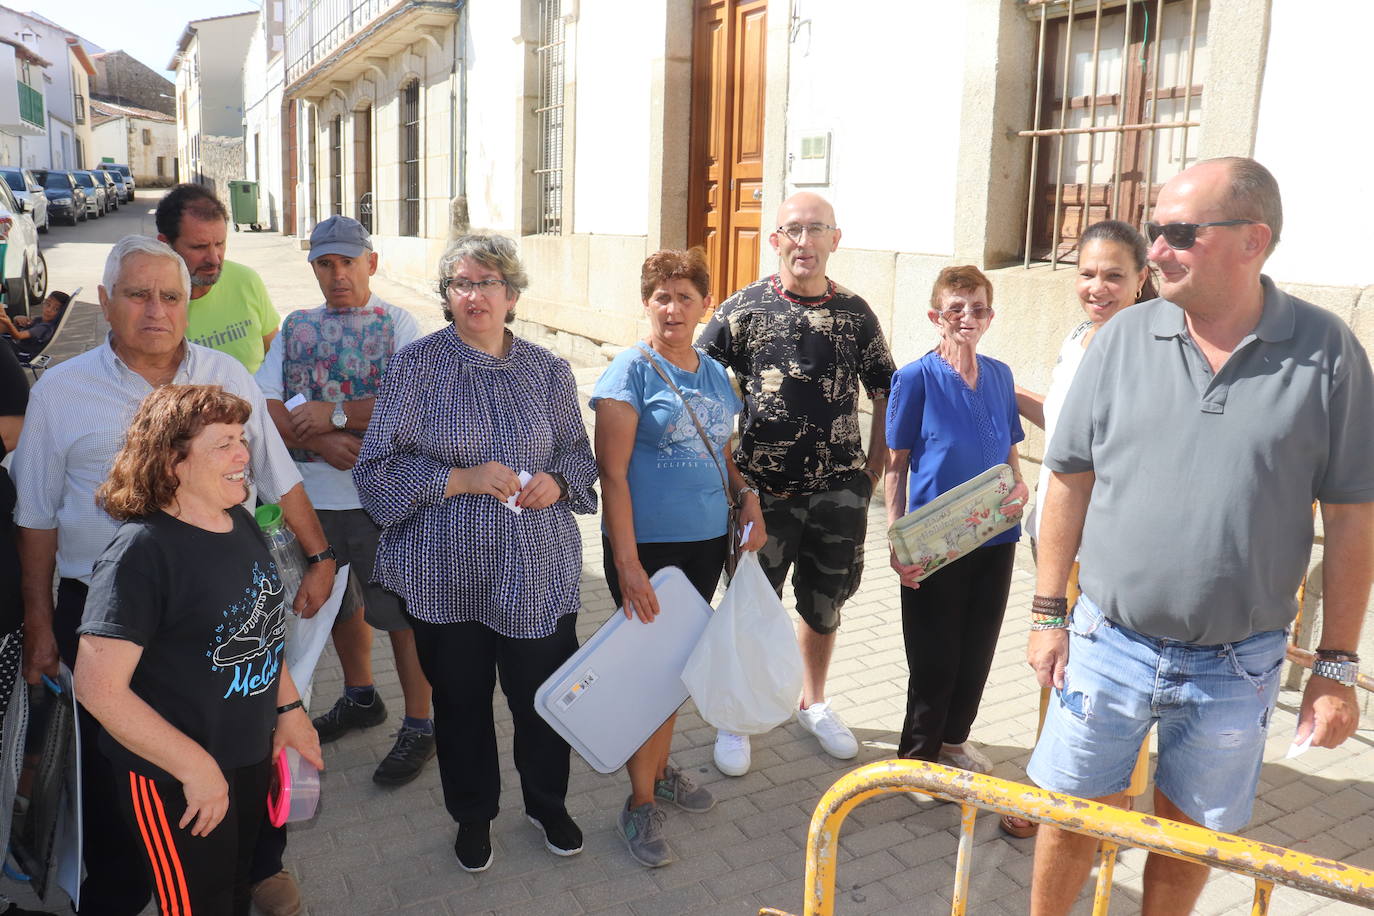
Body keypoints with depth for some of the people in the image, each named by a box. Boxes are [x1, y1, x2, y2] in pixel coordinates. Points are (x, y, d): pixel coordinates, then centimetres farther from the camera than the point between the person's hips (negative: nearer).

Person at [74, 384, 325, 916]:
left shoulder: (241, 523, -1)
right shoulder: (142, 551, -25)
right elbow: (99, 687, -26)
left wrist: (289, 707, 10)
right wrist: (196, 768, -22)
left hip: (253, 756, 7)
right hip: (173, 781, -7)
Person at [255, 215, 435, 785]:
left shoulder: (396, 323, -4)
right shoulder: (296, 327, 10)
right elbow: (265, 406, 1)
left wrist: (334, 415, -16)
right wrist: (319, 442, -15)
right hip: (312, 495, 6)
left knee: (400, 611, 1)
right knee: (337, 602, 21)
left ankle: (419, 726, 16)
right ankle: (360, 699, 42)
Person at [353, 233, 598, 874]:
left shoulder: (548, 371, 5)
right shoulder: (415, 367, -3)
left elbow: (581, 455, 13)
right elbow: (377, 470, -8)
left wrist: (556, 481, -10)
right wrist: (465, 479, -19)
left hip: (538, 571, 2)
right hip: (448, 573, -1)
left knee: (542, 694, 10)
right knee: (460, 698, 14)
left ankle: (548, 804, 39)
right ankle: (473, 815, 39)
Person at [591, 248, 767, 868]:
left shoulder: (714, 374, 9)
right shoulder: (631, 371, -10)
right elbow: (612, 473, -15)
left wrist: (748, 497, 0)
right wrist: (627, 562, -21)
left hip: (706, 544, 6)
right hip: (647, 545, -6)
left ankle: (659, 769, 38)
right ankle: (640, 802, 19)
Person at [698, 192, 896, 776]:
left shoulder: (855, 312, 4)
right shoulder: (744, 309, -5)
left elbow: (886, 391, 12)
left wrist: (874, 468, 6)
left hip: (840, 490, 3)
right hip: (763, 490, -2)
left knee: (825, 603, 16)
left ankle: (814, 703, 39)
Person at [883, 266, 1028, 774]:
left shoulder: (999, 376, 5)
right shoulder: (916, 378, -9)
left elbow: (1010, 449, 14)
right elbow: (897, 464, -7)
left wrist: (1020, 487, -8)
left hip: (995, 537, 5)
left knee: (978, 644, 16)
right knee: (935, 653, 5)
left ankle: (954, 736, 38)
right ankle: (917, 753, 25)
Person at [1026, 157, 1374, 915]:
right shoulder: (1125, 338, -5)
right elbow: (1070, 481, 1)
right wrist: (1047, 613, 1)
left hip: (1237, 666, 0)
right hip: (1109, 644, 1)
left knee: (1187, 832, 18)